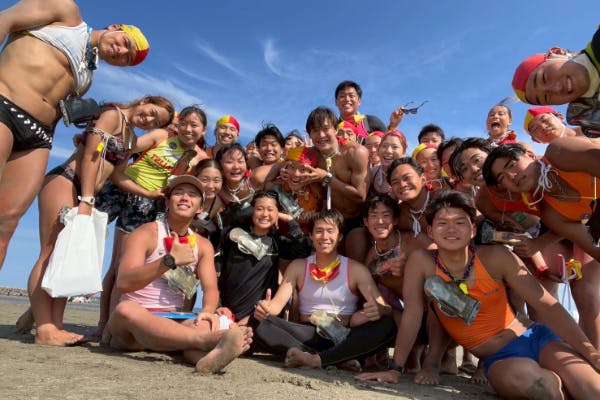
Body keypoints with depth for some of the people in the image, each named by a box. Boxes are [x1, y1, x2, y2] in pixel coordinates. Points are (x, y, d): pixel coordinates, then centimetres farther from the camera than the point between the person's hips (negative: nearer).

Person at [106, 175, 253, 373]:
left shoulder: (203, 245, 10)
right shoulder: (146, 233, -5)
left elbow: (211, 289, -2)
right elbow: (123, 283, -20)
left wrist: (207, 311, -25)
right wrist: (169, 260, -32)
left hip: (172, 322, 4)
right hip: (131, 326, -3)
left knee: (203, 324, -29)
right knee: (126, 309, -37)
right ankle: (211, 340, -55)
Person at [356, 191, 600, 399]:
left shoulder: (495, 257, -10)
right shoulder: (421, 262, -11)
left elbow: (547, 305, -7)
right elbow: (412, 315, -9)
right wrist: (395, 369, -9)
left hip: (536, 338, 0)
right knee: (531, 379, -32)